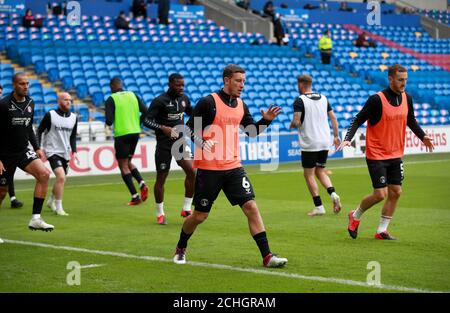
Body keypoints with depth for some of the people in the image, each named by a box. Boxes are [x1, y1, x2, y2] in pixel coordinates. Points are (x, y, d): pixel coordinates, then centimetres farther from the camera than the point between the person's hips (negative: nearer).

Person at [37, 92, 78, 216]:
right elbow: (39, 131, 0)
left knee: (61, 178, 13)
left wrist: (74, 151, 6)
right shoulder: (50, 115, -8)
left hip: (65, 153, 6)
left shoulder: (73, 117, 6)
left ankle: (51, 201, 39)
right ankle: (58, 208, -12)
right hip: (52, 151, -6)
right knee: (61, 176, -20)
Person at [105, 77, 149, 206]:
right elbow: (146, 112, 1)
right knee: (128, 162, 22)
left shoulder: (111, 100, -6)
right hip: (135, 133, 5)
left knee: (123, 166, 4)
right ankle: (142, 184, -1)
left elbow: (109, 121, -14)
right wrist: (137, 124, 13)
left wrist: (108, 122, 9)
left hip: (121, 134, -5)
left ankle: (135, 196, -4)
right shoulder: (133, 95, 8)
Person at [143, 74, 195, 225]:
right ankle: (160, 214, 18)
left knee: (191, 171, -11)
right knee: (161, 178, 3)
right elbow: (146, 120, -18)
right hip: (164, 144, -5)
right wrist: (163, 128, -31)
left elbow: (192, 113, 24)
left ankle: (186, 209, 3)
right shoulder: (159, 101, -13)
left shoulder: (184, 99, 6)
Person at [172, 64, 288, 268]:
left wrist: (265, 120, 1)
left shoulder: (241, 105, 10)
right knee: (200, 216, 4)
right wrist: (201, 142, -26)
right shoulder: (208, 102, -9)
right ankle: (180, 249, 31)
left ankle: (267, 257, -6)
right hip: (209, 168, -5)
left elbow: (251, 131, 19)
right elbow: (190, 128, -8)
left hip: (233, 167, 5)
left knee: (251, 207, -7)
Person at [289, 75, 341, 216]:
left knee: (309, 175, 3)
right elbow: (333, 118, 10)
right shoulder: (323, 98, 9)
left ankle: (319, 206, 0)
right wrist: (336, 136, 16)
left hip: (309, 144, -6)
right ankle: (333, 193, -5)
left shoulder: (300, 100, -9)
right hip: (325, 142, 6)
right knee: (320, 171, 18)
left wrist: (292, 125, 5)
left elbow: (296, 122, -18)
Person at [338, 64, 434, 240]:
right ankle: (355, 216, 18)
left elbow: (410, 120, 19)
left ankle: (381, 231, 16)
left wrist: (422, 136, 9)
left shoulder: (406, 98, 2)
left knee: (395, 192, 4)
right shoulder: (377, 99, -17)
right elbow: (358, 120, -13)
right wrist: (348, 138, -25)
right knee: (380, 194, -9)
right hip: (376, 155, -6)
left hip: (396, 155, 6)